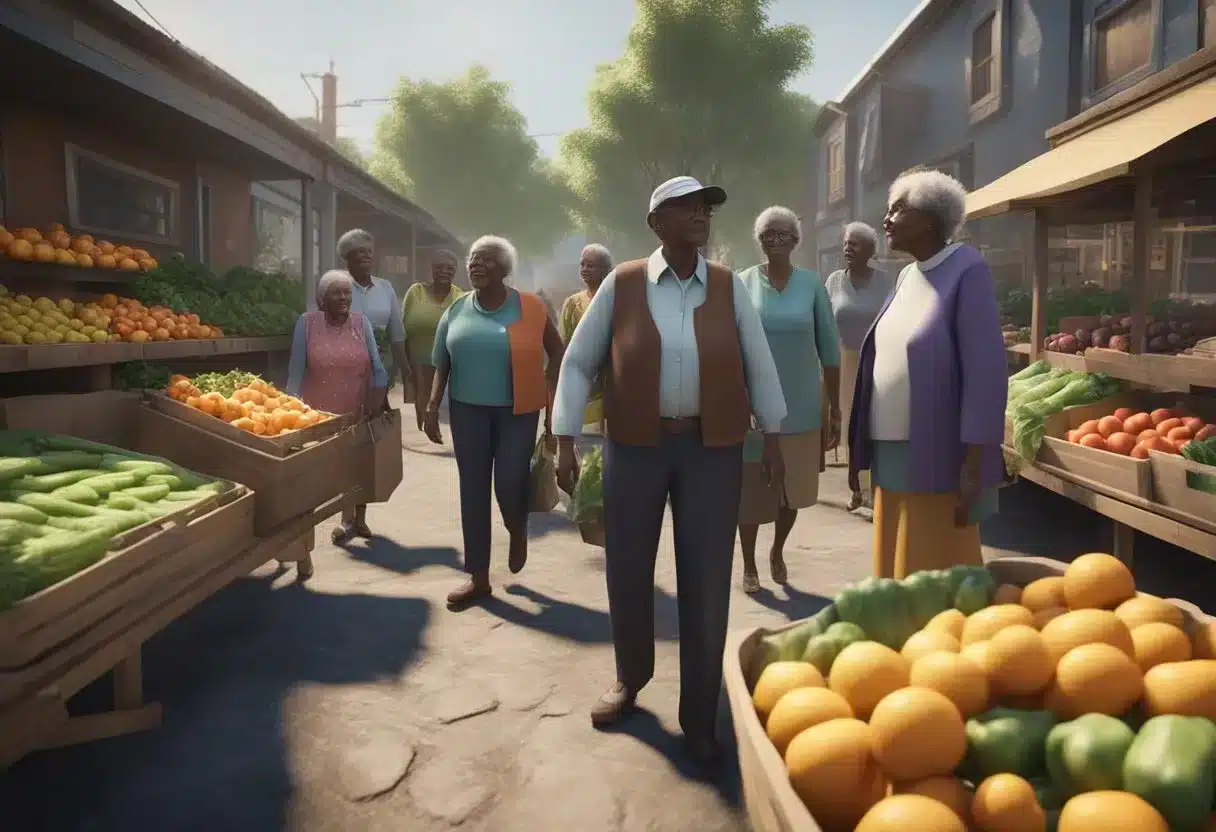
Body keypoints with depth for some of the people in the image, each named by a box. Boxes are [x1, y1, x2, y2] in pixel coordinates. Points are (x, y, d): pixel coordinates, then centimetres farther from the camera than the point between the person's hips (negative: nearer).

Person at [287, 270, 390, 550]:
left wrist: (377, 396, -4)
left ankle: (358, 519, 30)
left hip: (356, 412, 2)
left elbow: (376, 367, 5)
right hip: (319, 413, -2)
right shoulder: (307, 322, -4)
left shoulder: (361, 322, 2)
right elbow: (296, 370, -2)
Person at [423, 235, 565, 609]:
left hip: (517, 410, -3)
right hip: (468, 410, 3)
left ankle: (518, 533, 30)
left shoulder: (530, 307, -5)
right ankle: (479, 578, 15)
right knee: (473, 489, 4)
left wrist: (554, 404, -2)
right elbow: (441, 364, 10)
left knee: (509, 483, -7)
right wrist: (433, 406, 2)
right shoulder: (456, 309, 5)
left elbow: (557, 352, 2)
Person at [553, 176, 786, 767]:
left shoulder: (729, 287, 2)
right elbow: (578, 363, 1)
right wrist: (565, 442, -3)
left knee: (705, 584, 3)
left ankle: (699, 717, 19)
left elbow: (757, 363, 9)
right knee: (627, 571, 10)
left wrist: (771, 438, 8)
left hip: (713, 450, 1)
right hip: (635, 447, 0)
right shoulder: (621, 284, -2)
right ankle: (630, 678, 38)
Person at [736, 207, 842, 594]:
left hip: (801, 406, 1)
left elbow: (829, 349, 3)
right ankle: (749, 565, 24)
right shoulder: (742, 283, -2)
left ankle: (777, 552, 37)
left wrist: (834, 409, 2)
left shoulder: (812, 284, 0)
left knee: (793, 489, 11)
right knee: (751, 487, 5)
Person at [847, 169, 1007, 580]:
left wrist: (974, 464, -19)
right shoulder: (906, 275, 12)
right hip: (891, 455, 7)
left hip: (937, 461, -7)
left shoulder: (966, 271, -9)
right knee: (898, 573, 15)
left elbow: (985, 373, -15)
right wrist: (862, 452, 14)